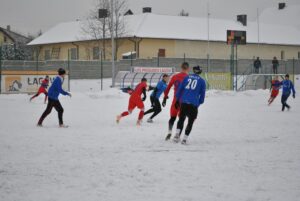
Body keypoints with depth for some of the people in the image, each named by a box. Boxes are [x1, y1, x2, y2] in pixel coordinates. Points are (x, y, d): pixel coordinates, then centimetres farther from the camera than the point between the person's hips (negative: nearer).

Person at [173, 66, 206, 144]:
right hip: (193, 104, -2)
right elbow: (202, 94, 8)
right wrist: (199, 103, 20)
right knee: (190, 121, 8)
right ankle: (184, 139, 3)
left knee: (181, 118, 16)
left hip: (183, 102, 2)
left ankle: (177, 134, -2)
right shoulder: (202, 81, 7)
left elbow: (180, 89, 11)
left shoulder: (186, 78, 12)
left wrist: (177, 100, 17)